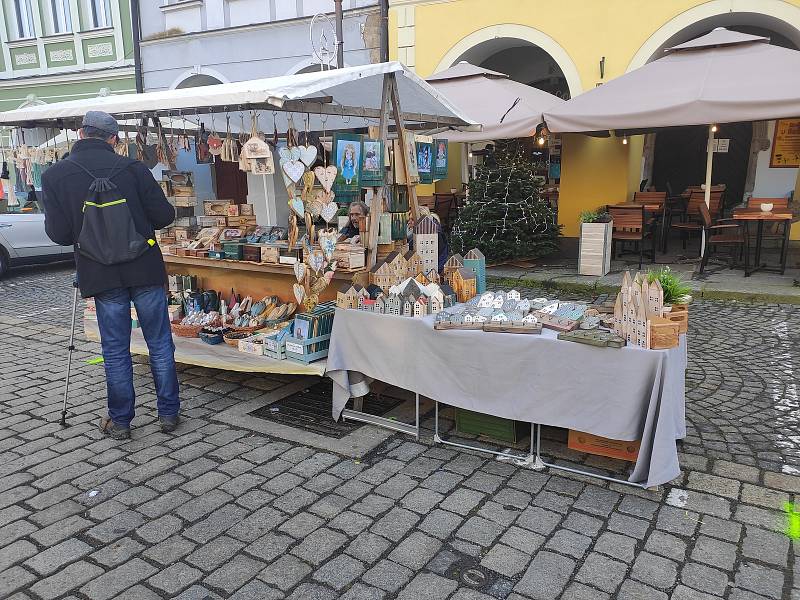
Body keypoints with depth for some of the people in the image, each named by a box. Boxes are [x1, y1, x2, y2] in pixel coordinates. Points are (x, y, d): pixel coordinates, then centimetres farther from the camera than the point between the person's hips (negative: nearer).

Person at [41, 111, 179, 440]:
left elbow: (59, 234, -5)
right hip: (145, 269, 0)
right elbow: (164, 215, -3)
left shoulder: (54, 176, -3)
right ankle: (168, 414, 18)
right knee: (160, 344, 10)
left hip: (102, 274, 0)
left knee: (115, 350, 11)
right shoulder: (133, 168, -4)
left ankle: (120, 421, 21)